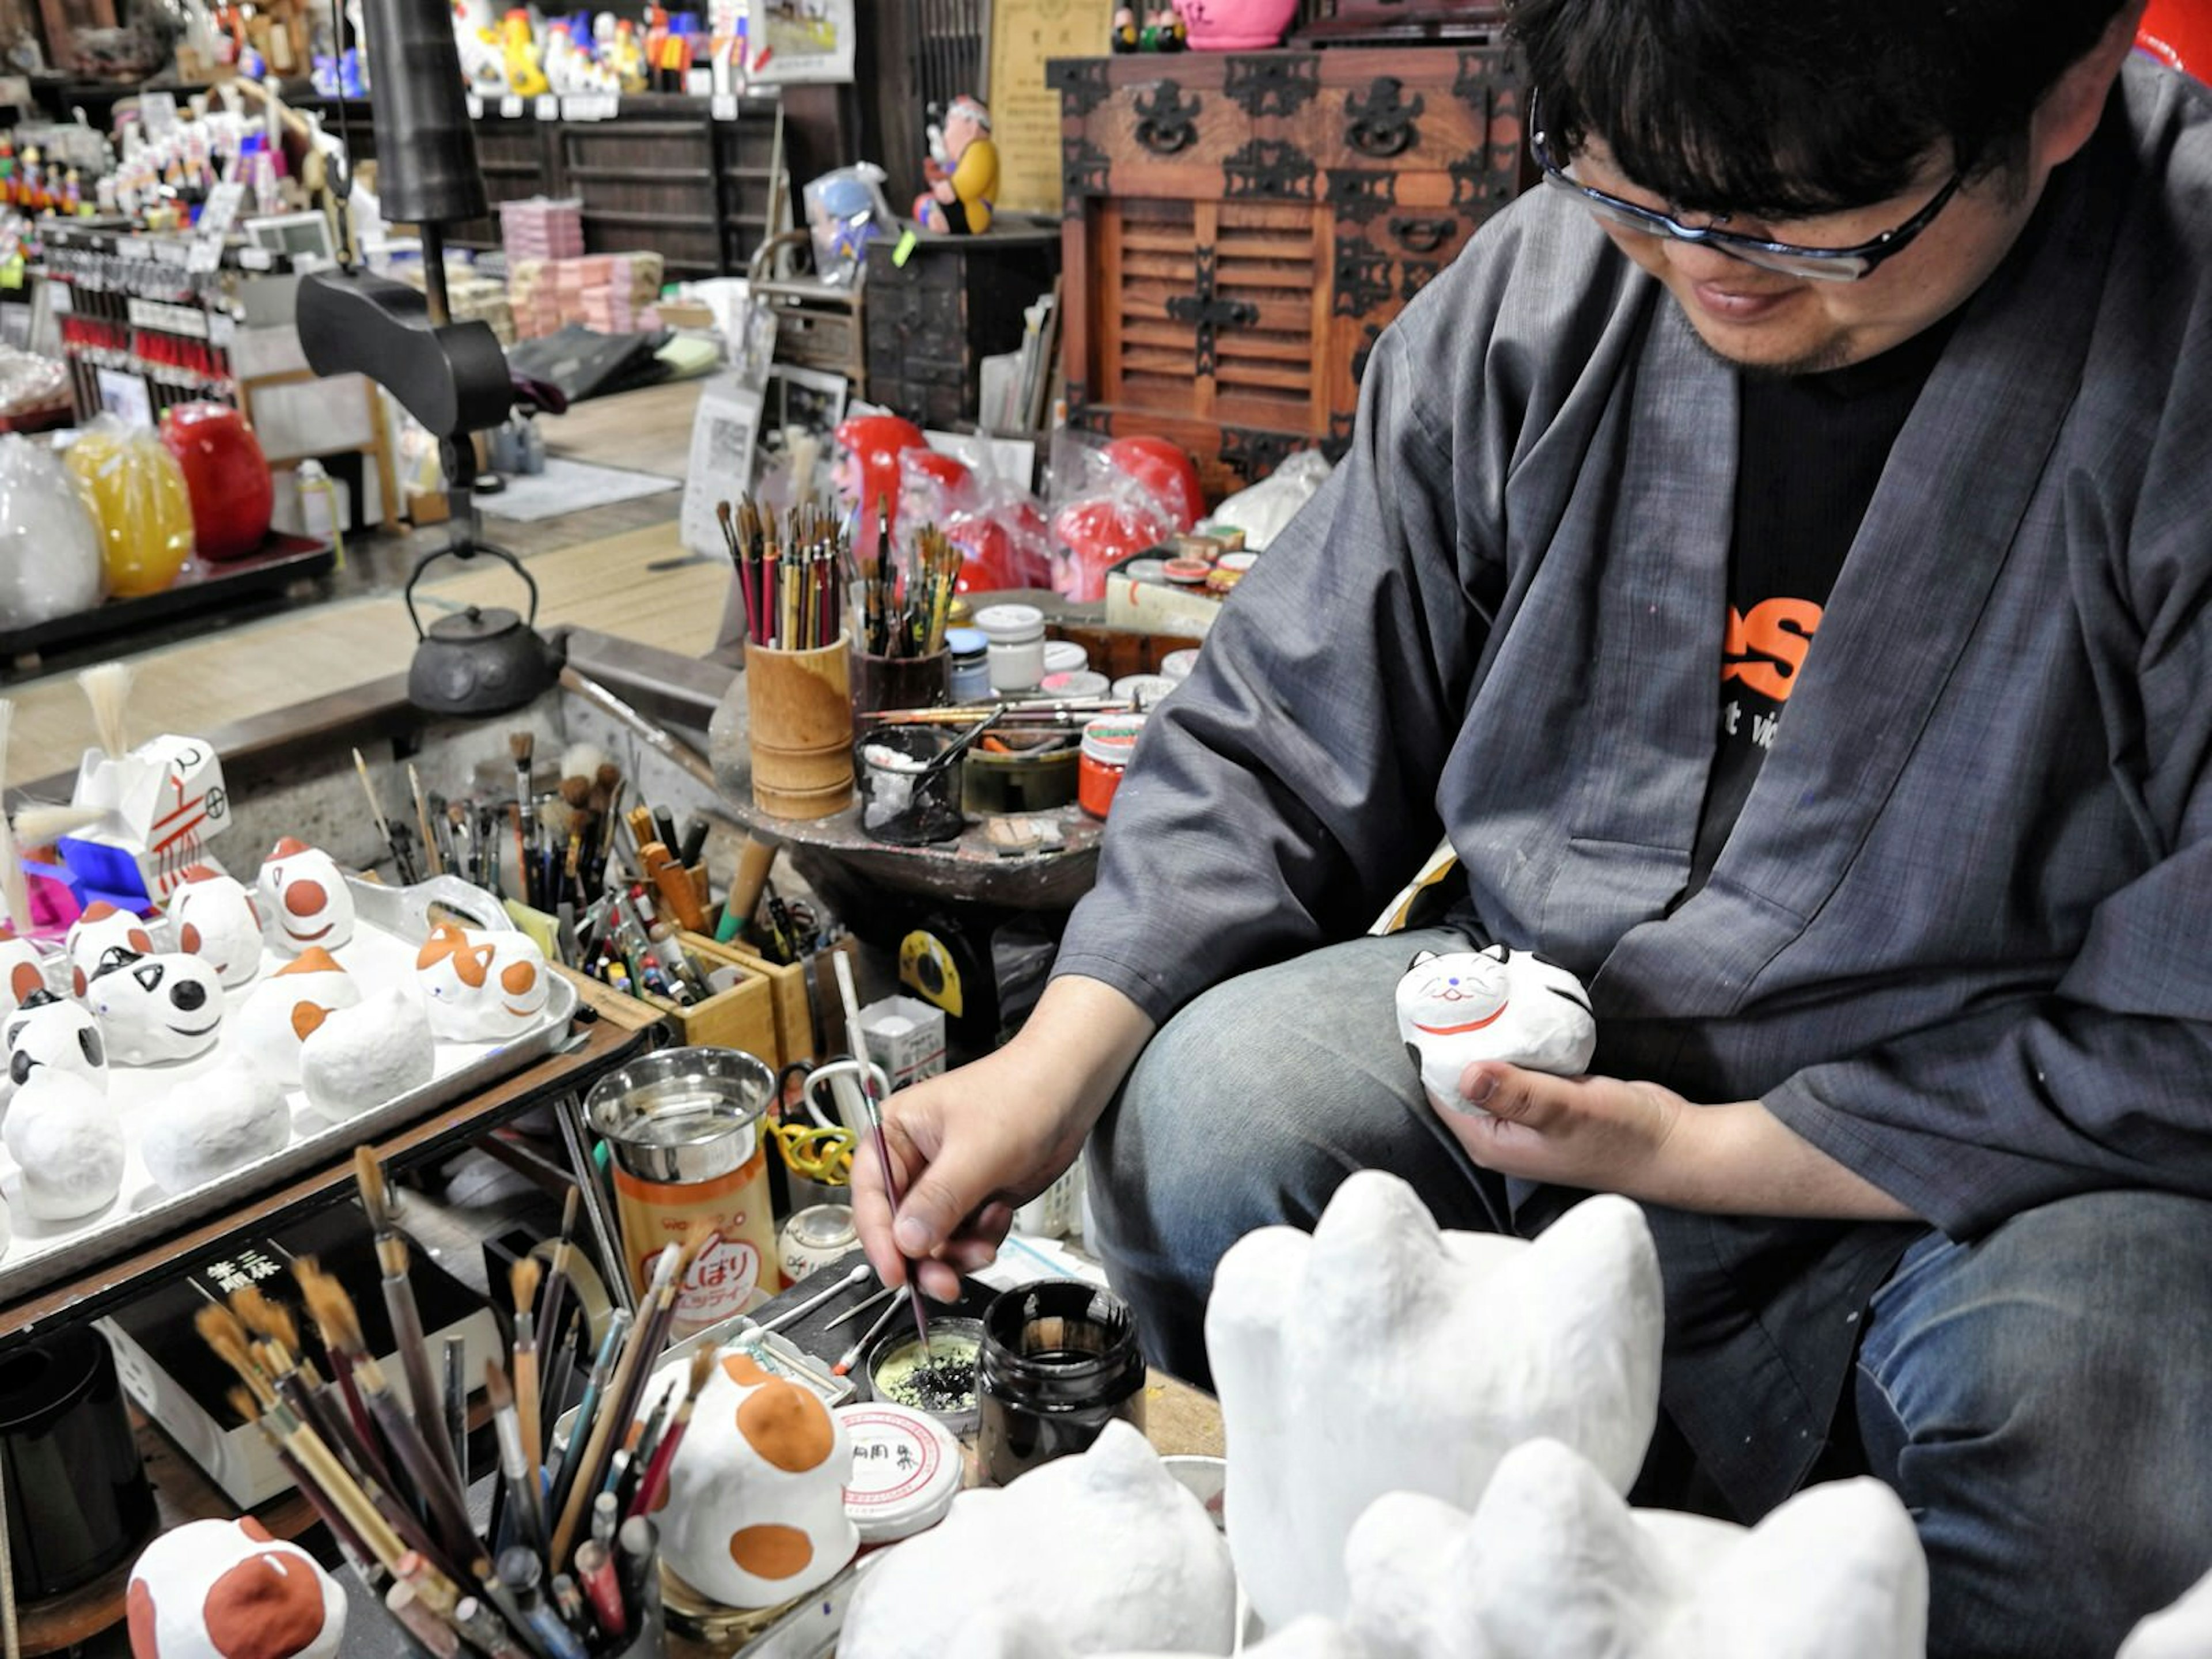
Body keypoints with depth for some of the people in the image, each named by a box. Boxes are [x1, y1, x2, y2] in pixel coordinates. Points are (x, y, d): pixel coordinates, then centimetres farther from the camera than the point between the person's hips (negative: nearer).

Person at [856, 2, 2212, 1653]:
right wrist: (1059, 1058, -13)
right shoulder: (1541, 287, -6)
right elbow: (1277, 745, 0)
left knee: (2067, 1442, -33)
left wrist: (1704, 1158, -18)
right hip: (1549, 1017, 4)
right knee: (1207, 1110, -20)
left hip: (2013, 1132, -3)